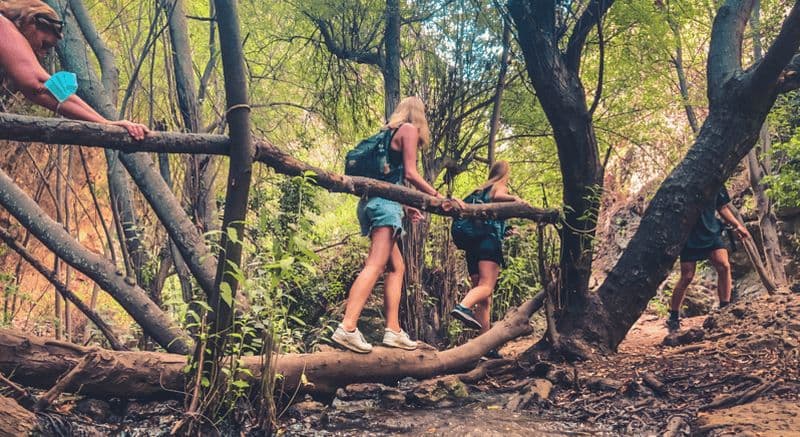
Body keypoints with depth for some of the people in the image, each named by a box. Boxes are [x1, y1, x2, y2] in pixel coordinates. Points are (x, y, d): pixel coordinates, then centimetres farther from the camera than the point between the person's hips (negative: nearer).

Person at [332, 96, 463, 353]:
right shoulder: (409, 129, 4)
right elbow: (410, 173, -6)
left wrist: (405, 207, 32)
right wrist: (438, 197, -5)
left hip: (372, 201, 9)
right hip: (385, 203, -9)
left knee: (396, 267, 10)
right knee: (375, 265, -19)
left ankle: (393, 331, 2)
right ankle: (347, 328, -31)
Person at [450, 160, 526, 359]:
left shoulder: (478, 191, 30)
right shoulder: (500, 188, 11)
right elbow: (497, 197, -14)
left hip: (472, 242, 7)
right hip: (489, 240, -7)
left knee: (484, 299, 3)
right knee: (487, 286, -24)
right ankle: (463, 306, -52)